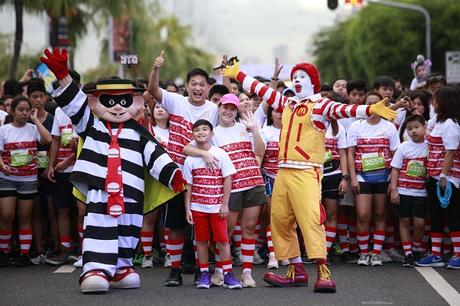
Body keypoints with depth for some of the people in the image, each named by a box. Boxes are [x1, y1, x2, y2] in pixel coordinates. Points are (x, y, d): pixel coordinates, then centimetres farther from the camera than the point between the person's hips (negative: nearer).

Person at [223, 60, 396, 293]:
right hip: (283, 171, 8)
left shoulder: (320, 105, -2)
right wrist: (237, 74, 38)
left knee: (311, 218, -17)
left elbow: (343, 110, -19)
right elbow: (261, 89, 29)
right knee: (280, 220, 9)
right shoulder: (287, 104, 19)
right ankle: (296, 271, 18)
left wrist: (370, 110, -36)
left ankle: (323, 273, -19)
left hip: (306, 172, -8)